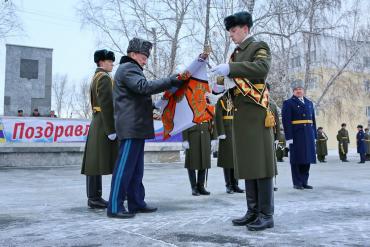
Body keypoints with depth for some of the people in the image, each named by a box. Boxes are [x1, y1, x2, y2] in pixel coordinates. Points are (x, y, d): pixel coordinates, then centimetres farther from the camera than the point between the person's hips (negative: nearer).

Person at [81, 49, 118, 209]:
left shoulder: (95, 78, 22)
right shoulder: (104, 77, -9)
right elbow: (106, 105, -19)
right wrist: (111, 130, -20)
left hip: (96, 124, 10)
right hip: (104, 125, -10)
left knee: (95, 163, 6)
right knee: (97, 163, -8)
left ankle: (94, 197, 9)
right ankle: (94, 198, -4)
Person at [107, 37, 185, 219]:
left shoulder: (130, 69, 26)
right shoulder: (128, 68, -8)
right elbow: (144, 86, -24)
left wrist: (152, 106, 18)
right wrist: (171, 81, -23)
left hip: (135, 126, 11)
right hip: (131, 126, -11)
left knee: (136, 168, 11)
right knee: (124, 167, -9)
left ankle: (136, 202, 17)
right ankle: (114, 207, -6)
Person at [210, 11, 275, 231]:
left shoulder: (259, 46, 0)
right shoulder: (236, 54, 22)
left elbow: (263, 67, -21)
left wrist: (230, 68, -25)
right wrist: (223, 82, 4)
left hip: (256, 112, -8)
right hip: (240, 114, 8)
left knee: (261, 162, -7)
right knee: (247, 163, 8)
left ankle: (267, 214, -2)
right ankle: (253, 211, 14)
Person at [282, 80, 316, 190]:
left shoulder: (309, 103, 17)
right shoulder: (288, 103, 0)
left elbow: (313, 120, 17)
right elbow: (286, 121, -8)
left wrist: (314, 135, 11)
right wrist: (289, 137, -15)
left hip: (309, 135, 5)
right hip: (296, 135, -5)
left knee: (307, 158, 7)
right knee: (297, 159, -1)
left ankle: (304, 182, 16)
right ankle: (297, 183, 7)